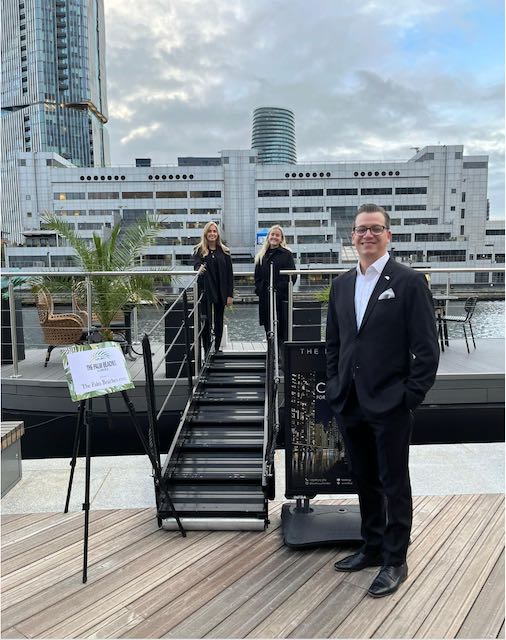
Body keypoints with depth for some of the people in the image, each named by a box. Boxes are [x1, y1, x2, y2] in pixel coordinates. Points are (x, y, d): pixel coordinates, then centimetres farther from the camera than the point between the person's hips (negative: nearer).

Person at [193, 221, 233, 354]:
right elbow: (196, 265, -15)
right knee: (206, 322, 0)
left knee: (219, 322, 9)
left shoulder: (224, 252, 7)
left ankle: (217, 348, 20)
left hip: (221, 292, 2)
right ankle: (206, 351, 7)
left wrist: (230, 294, -1)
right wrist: (199, 269, -40)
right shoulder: (199, 251, 4)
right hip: (205, 292, -2)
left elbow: (229, 274, 5)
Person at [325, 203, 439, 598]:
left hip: (391, 405, -5)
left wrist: (411, 398, -11)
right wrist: (335, 388, 9)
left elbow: (427, 349, -9)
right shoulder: (342, 284, 9)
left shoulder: (409, 281, -7)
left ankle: (395, 562, 26)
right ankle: (372, 548, 37)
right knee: (364, 481, 18)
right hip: (350, 404, 6)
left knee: (395, 484, 9)